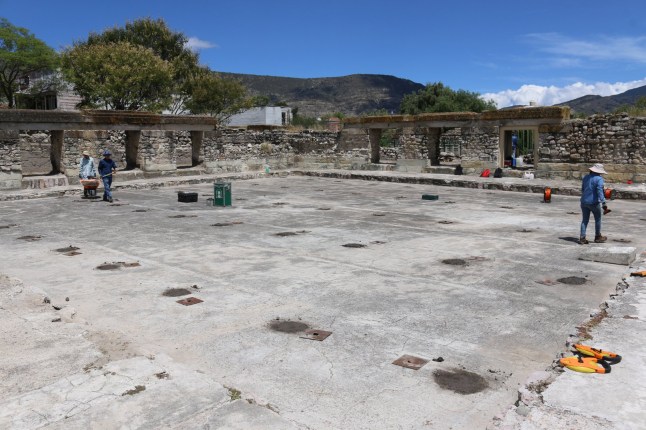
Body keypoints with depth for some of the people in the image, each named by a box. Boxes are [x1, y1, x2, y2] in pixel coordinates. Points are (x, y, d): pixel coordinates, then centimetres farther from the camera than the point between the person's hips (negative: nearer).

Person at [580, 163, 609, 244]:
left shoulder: (586, 177, 9)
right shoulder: (599, 179, -13)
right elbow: (600, 191, -22)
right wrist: (603, 203, -24)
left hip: (584, 202, 6)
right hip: (594, 202, -6)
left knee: (585, 220, 9)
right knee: (598, 219, 13)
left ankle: (582, 238, 1)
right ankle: (598, 237, 24)